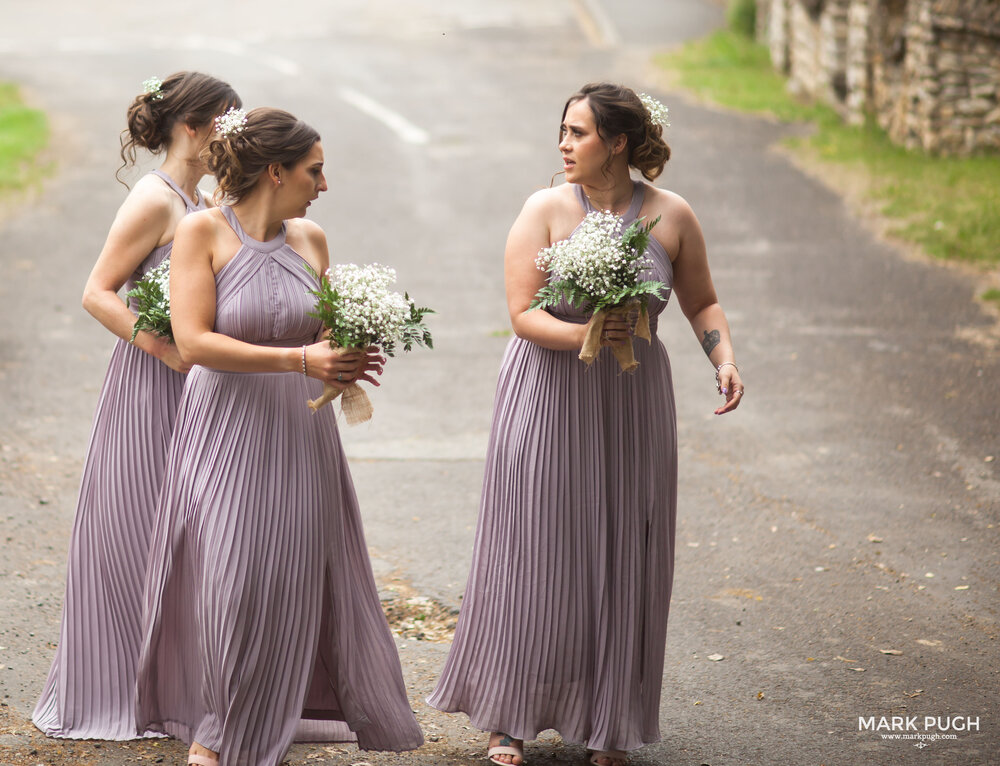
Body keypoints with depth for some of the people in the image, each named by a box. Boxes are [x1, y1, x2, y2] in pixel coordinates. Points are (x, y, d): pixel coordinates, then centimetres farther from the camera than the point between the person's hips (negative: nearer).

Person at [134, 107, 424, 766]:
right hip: (227, 431, -5)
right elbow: (194, 341, -16)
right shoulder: (203, 231, -7)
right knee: (229, 582, -5)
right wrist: (299, 359, -21)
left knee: (296, 580, 5)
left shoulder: (310, 239, 8)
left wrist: (346, 363, -3)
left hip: (301, 433, 5)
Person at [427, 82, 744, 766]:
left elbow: (702, 303, 10)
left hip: (631, 402, 2)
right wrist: (579, 335, -29)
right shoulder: (546, 210, -6)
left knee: (621, 561, 4)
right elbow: (523, 314, -11)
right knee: (536, 557, 1)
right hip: (548, 401, -2)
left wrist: (725, 360, -7)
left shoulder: (671, 216, 0)